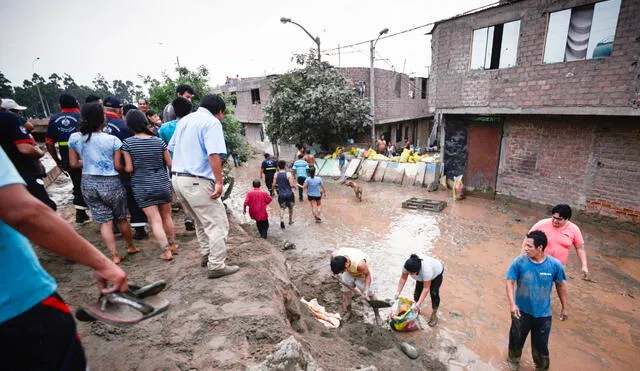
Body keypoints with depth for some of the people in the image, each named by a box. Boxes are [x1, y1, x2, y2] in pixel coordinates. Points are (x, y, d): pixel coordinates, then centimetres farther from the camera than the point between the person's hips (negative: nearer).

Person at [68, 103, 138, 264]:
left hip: (88, 183, 3)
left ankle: (115, 255, 9)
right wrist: (123, 166, 11)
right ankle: (131, 247, 32)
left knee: (104, 221, 8)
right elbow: (118, 166, -10)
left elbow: (73, 163, 6)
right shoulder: (113, 140, -13)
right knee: (121, 218, 15)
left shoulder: (74, 138, -2)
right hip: (111, 183, -3)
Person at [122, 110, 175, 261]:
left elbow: (129, 168, -8)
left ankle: (166, 251, 1)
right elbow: (170, 164, 2)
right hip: (162, 183, 2)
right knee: (167, 216, 17)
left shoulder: (127, 143, -6)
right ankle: (172, 244, 31)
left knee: (155, 220, 1)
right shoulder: (159, 141, -1)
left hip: (142, 187, -2)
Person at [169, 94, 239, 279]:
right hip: (197, 181, -9)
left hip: (177, 178, 9)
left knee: (202, 220, 23)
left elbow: (172, 147, 22)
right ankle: (216, 266, 3)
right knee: (217, 223, 0)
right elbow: (214, 154, -23)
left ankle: (206, 255, 32)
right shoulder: (212, 122, -10)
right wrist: (219, 182, -22)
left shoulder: (184, 120, 16)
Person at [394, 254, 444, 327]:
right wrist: (398, 292, -20)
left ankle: (434, 314, 11)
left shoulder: (426, 269, -46)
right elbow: (403, 278, -19)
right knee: (418, 289, -1)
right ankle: (417, 310, 21)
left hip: (436, 272, -4)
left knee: (434, 293, -9)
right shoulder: (406, 265, -33)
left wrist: (419, 303, -40)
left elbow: (426, 288, -39)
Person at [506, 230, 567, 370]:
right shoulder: (519, 262, -20)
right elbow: (510, 282, -13)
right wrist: (512, 303, -23)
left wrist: (564, 308, 9)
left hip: (543, 314, 0)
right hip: (521, 311, 0)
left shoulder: (555, 265, -16)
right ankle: (513, 359, 47)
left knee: (541, 345, 15)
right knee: (516, 338, 19)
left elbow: (560, 286, 1)